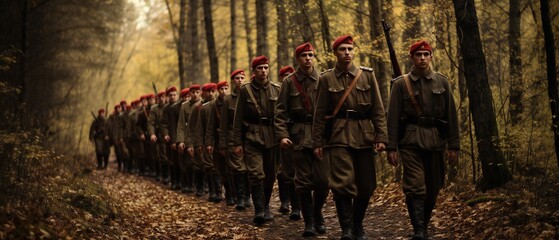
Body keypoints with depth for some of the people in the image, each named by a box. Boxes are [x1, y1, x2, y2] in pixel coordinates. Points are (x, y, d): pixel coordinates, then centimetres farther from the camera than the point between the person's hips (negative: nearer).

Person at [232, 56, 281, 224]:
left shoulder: (276, 89, 8)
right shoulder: (245, 90, 1)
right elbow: (238, 118, 1)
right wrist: (237, 142, -3)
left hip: (272, 139, 3)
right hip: (252, 138, -3)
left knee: (270, 175, 9)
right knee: (256, 174, -14)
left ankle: (266, 207, 25)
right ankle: (259, 210, -11)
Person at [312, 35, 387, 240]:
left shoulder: (368, 75, 7)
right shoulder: (326, 79, 4)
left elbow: (378, 109, 6)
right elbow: (320, 113, 5)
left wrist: (381, 137, -2)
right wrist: (317, 142, 1)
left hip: (364, 137, 2)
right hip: (339, 137, -2)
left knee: (366, 186, 6)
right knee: (342, 184, -12)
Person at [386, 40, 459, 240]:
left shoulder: (442, 82, 8)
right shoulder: (401, 84, 2)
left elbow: (451, 115, 8)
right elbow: (393, 117, 0)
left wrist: (453, 145, 3)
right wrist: (392, 147, -6)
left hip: (435, 142, 3)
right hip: (411, 141, -3)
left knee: (433, 189, 9)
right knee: (415, 187, -12)